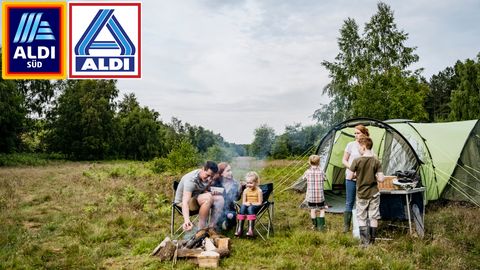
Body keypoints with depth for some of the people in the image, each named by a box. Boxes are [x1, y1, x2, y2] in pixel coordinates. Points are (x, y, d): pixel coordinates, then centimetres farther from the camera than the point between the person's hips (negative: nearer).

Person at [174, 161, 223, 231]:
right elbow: (185, 202, -43)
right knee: (208, 197, -33)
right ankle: (201, 229, -27)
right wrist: (187, 220, -59)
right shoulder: (191, 180, -32)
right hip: (182, 203, -8)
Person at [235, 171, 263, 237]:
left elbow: (259, 203, -5)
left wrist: (252, 203, -18)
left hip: (255, 206, -3)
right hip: (247, 205, 3)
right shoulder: (245, 190, 7)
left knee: (250, 208, -37)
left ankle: (250, 229, -44)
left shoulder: (258, 190, -4)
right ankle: (239, 229, -34)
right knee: (242, 207, -31)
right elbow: (243, 202, 6)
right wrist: (246, 203, -16)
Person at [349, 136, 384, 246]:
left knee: (361, 218, 9)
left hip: (361, 194, -2)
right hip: (374, 194, 2)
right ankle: (372, 240, 19)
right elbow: (381, 179, -10)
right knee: (373, 217, 11)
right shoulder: (376, 161, -6)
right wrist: (373, 176, 9)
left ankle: (365, 242, 5)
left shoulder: (357, 161, -13)